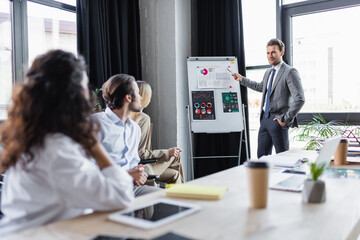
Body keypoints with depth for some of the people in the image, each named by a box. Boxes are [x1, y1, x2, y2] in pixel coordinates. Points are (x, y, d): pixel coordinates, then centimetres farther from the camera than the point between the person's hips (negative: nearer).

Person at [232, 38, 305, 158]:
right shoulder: (268, 72, 16)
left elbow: (299, 99, -18)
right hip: (264, 119, 8)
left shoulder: (290, 72, -10)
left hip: (277, 121, -8)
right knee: (262, 156, 12)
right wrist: (242, 79, 36)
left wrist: (285, 119, -17)